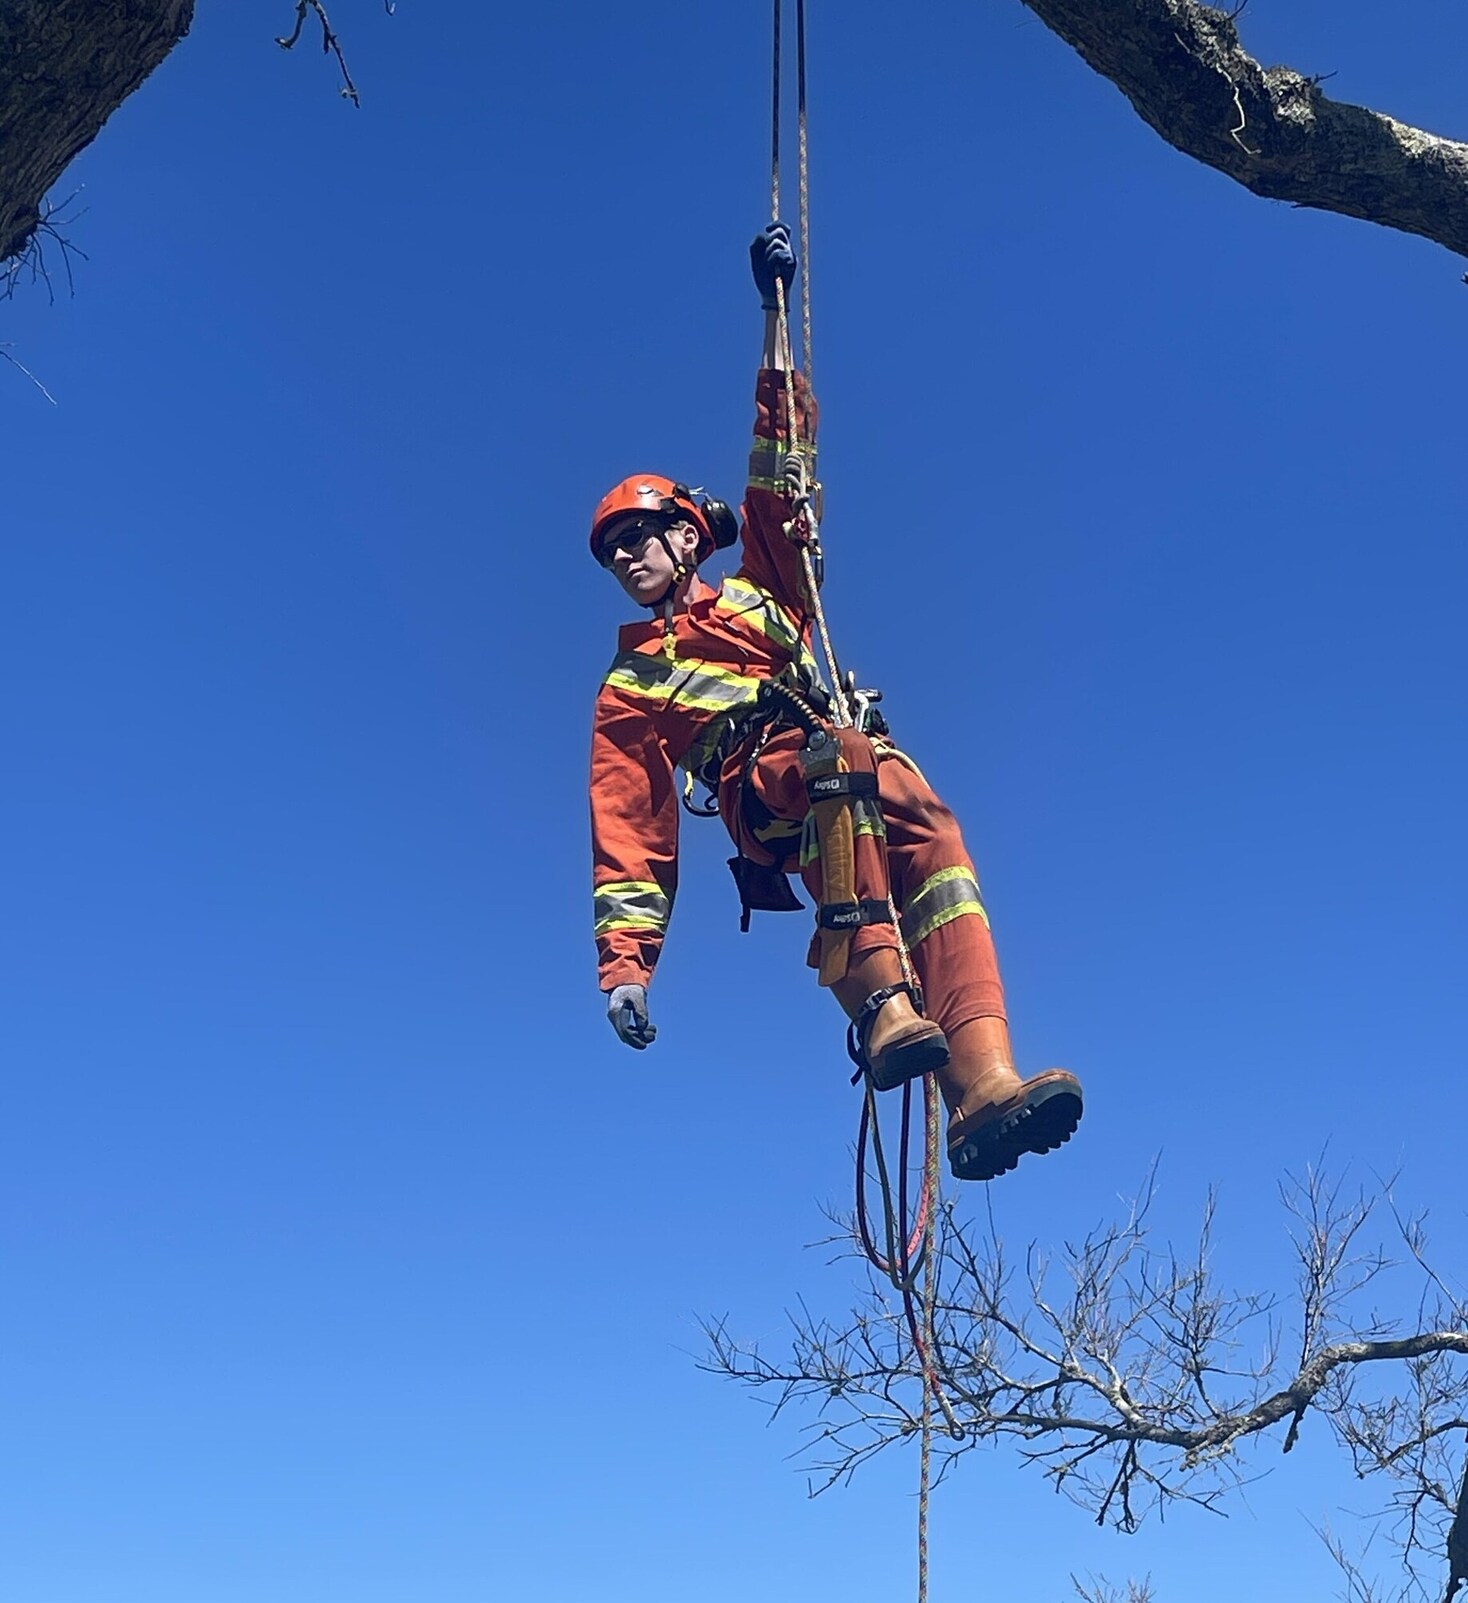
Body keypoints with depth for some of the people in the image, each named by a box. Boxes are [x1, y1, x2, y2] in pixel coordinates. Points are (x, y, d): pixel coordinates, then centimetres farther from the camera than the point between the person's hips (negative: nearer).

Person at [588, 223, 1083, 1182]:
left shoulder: (757, 591, 31)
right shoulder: (631, 685, 25)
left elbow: (784, 473, 27)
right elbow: (629, 834, 17)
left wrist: (775, 313, 26)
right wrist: (625, 965, 6)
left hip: (854, 775, 3)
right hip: (765, 789, -2)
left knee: (932, 835, -31)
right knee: (846, 760, -37)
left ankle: (982, 1089, -47)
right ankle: (883, 1005, -51)